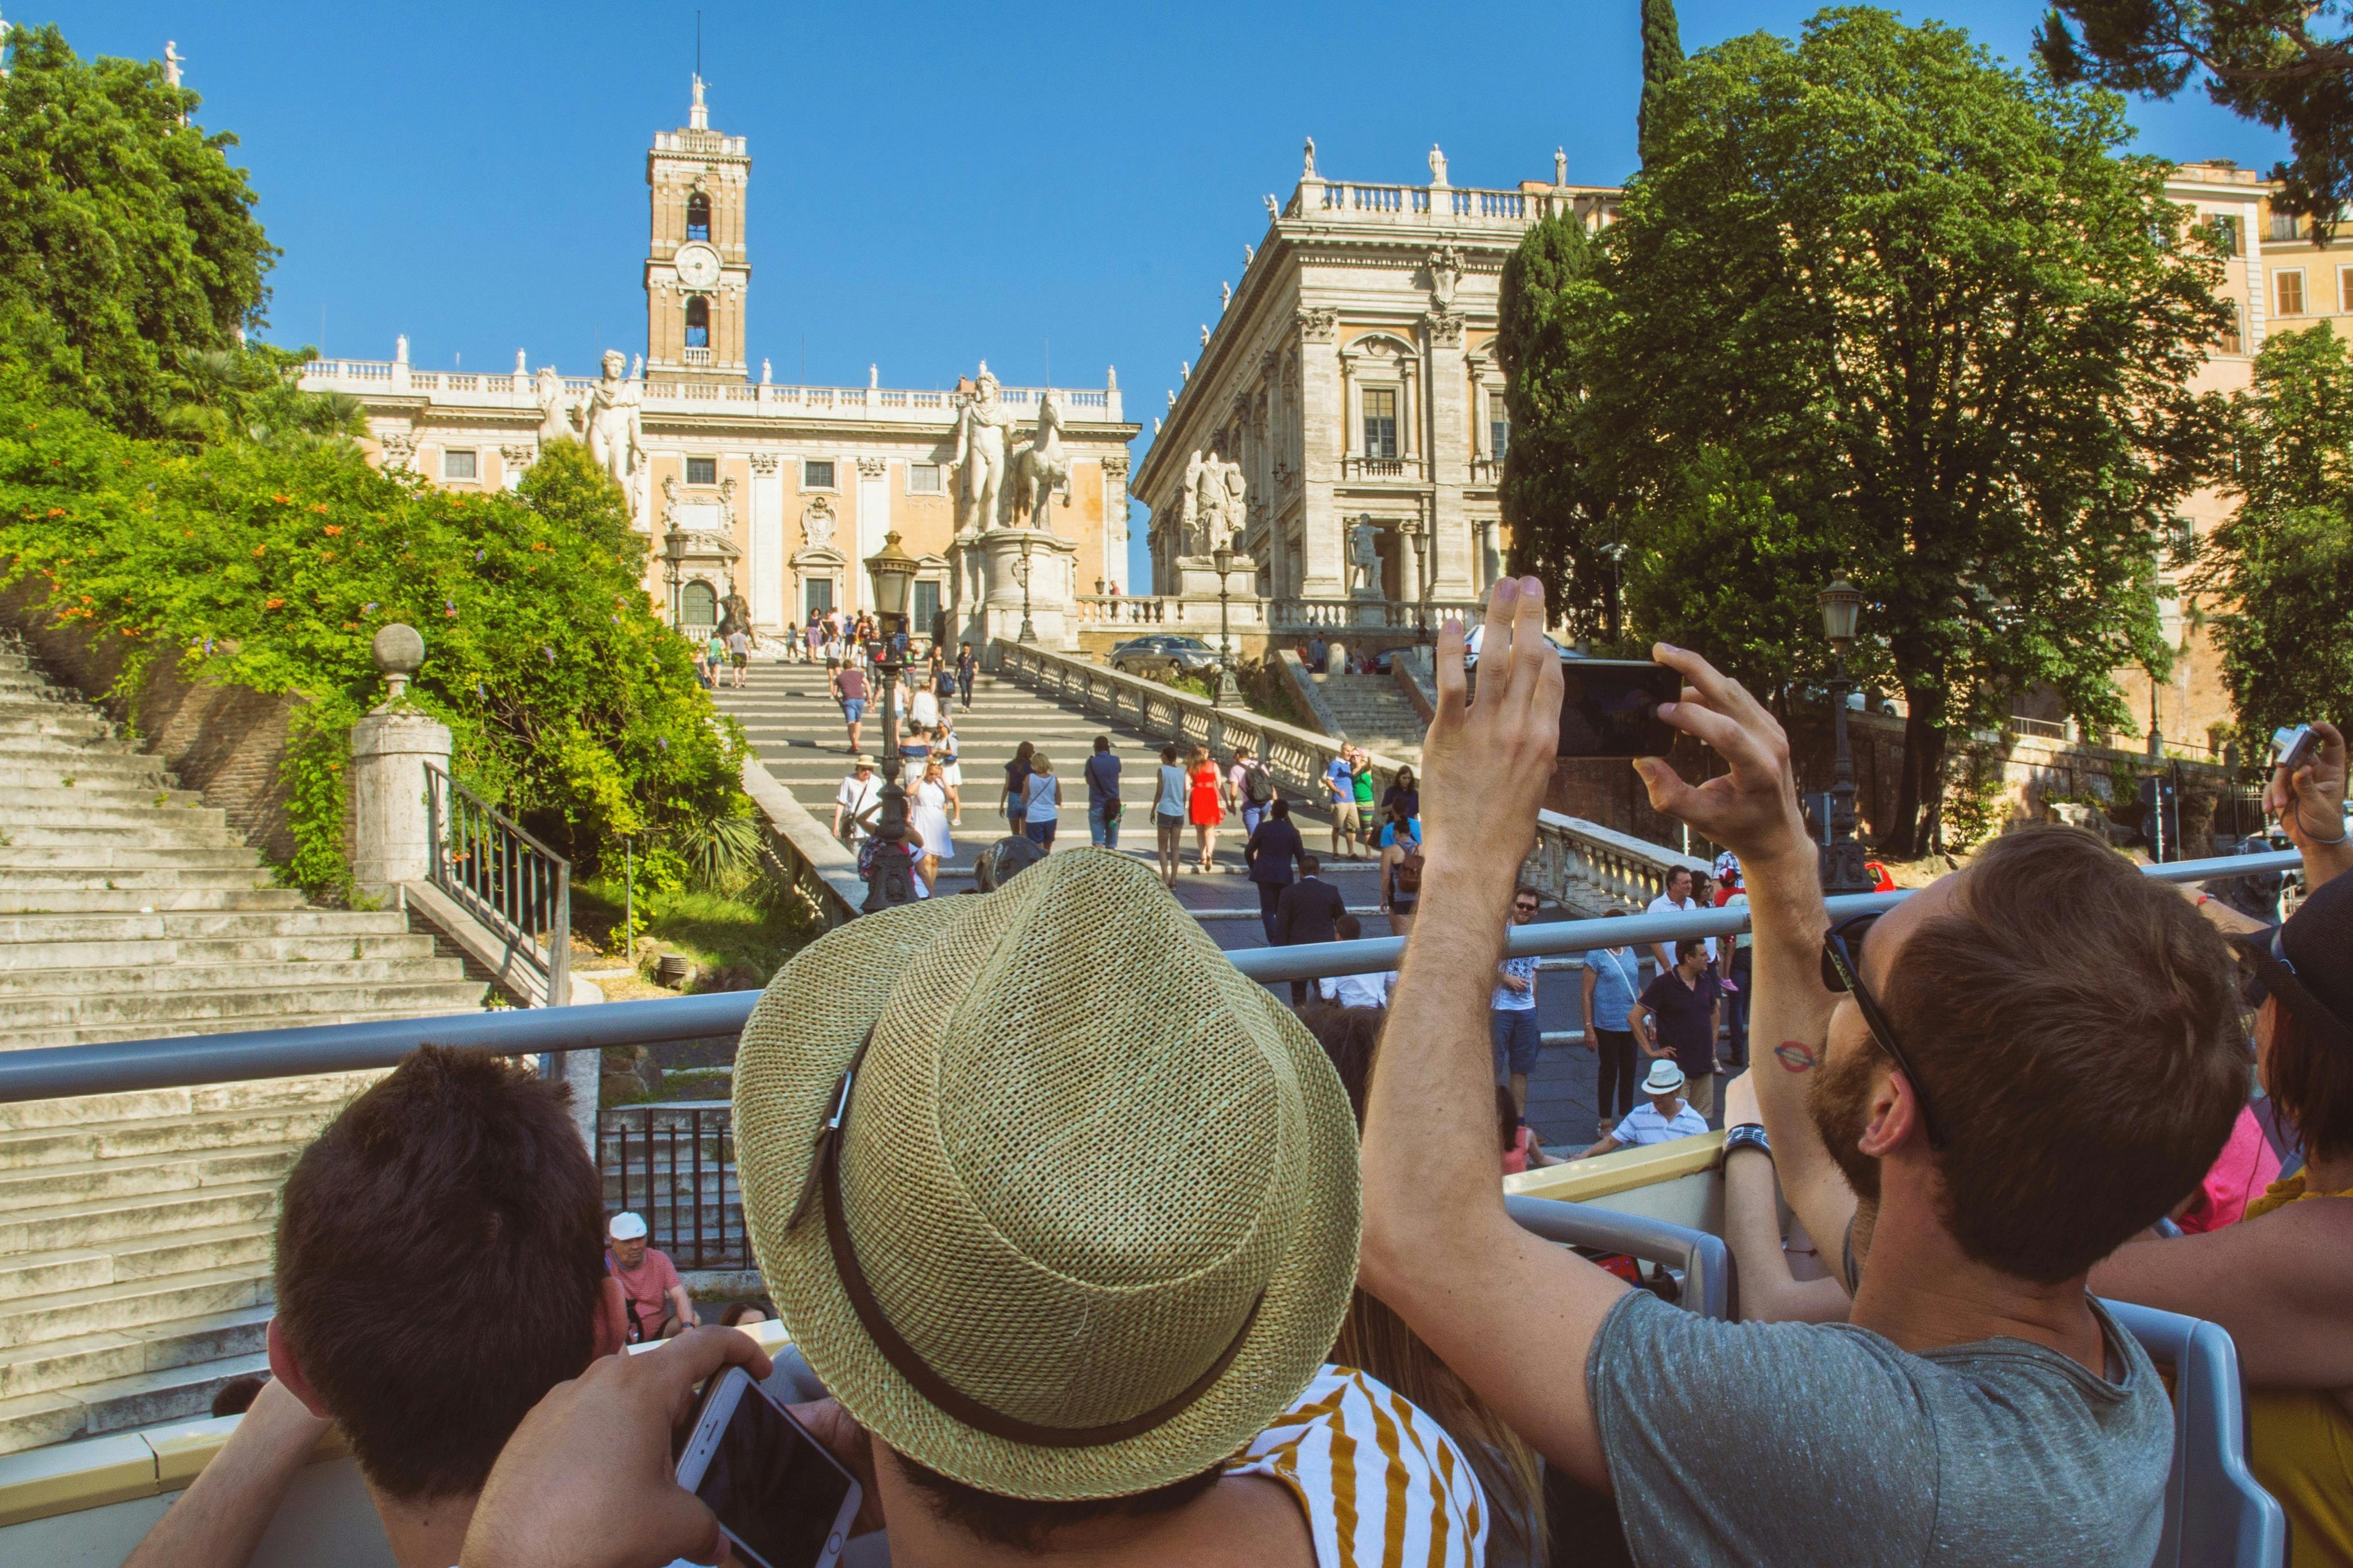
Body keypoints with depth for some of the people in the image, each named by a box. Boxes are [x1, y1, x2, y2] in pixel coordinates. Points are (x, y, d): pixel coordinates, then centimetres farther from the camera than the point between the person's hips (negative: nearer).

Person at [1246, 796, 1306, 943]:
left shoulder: (1263, 827, -3)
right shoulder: (1292, 831, 1)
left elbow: (1248, 851, 1)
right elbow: (1301, 856, 4)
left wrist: (1253, 868, 18)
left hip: (1264, 874, -2)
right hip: (1284, 875, 2)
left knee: (1267, 909, -1)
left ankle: (1273, 941, -17)